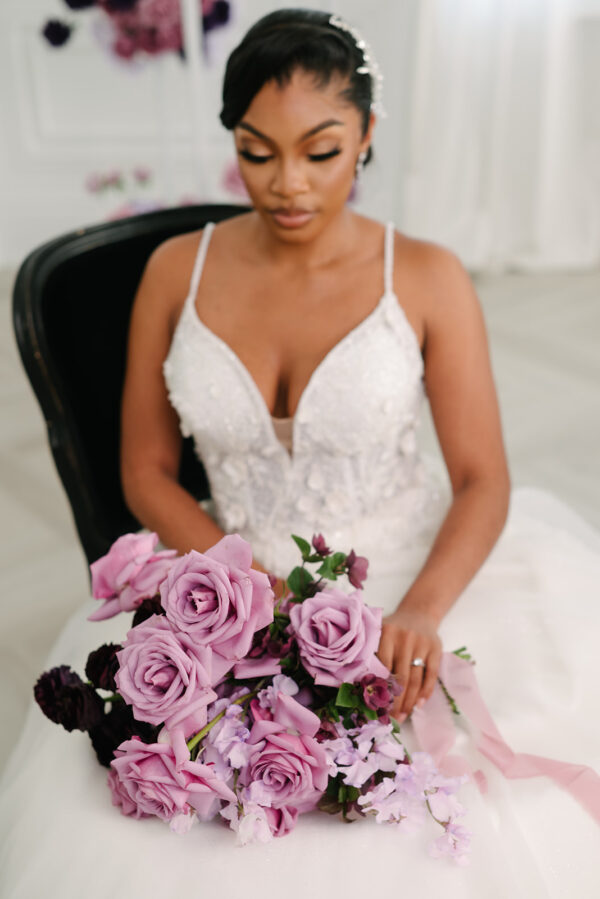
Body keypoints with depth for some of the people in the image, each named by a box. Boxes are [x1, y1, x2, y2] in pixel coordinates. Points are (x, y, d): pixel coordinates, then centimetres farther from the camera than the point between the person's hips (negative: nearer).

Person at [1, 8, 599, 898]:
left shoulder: (427, 279, -6)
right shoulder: (178, 270, -1)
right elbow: (147, 472, 2)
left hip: (414, 580, 0)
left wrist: (421, 610, -26)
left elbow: (483, 478, -7)